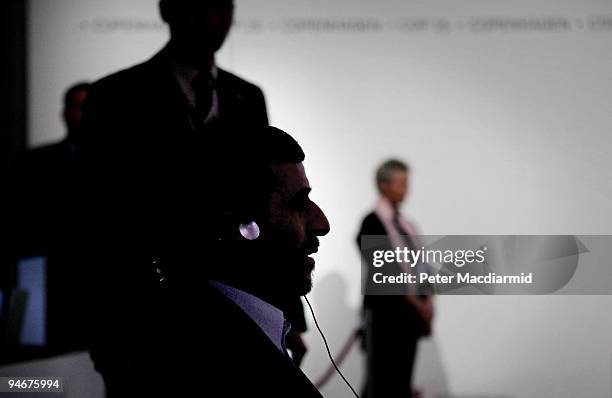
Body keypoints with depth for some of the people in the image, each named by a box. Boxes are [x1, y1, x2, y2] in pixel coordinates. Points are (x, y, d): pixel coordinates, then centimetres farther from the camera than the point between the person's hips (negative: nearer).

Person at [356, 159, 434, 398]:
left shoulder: (406, 224, 12)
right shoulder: (372, 224, -9)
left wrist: (427, 302, -1)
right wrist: (418, 303, -14)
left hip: (410, 315, 7)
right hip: (384, 313, -7)